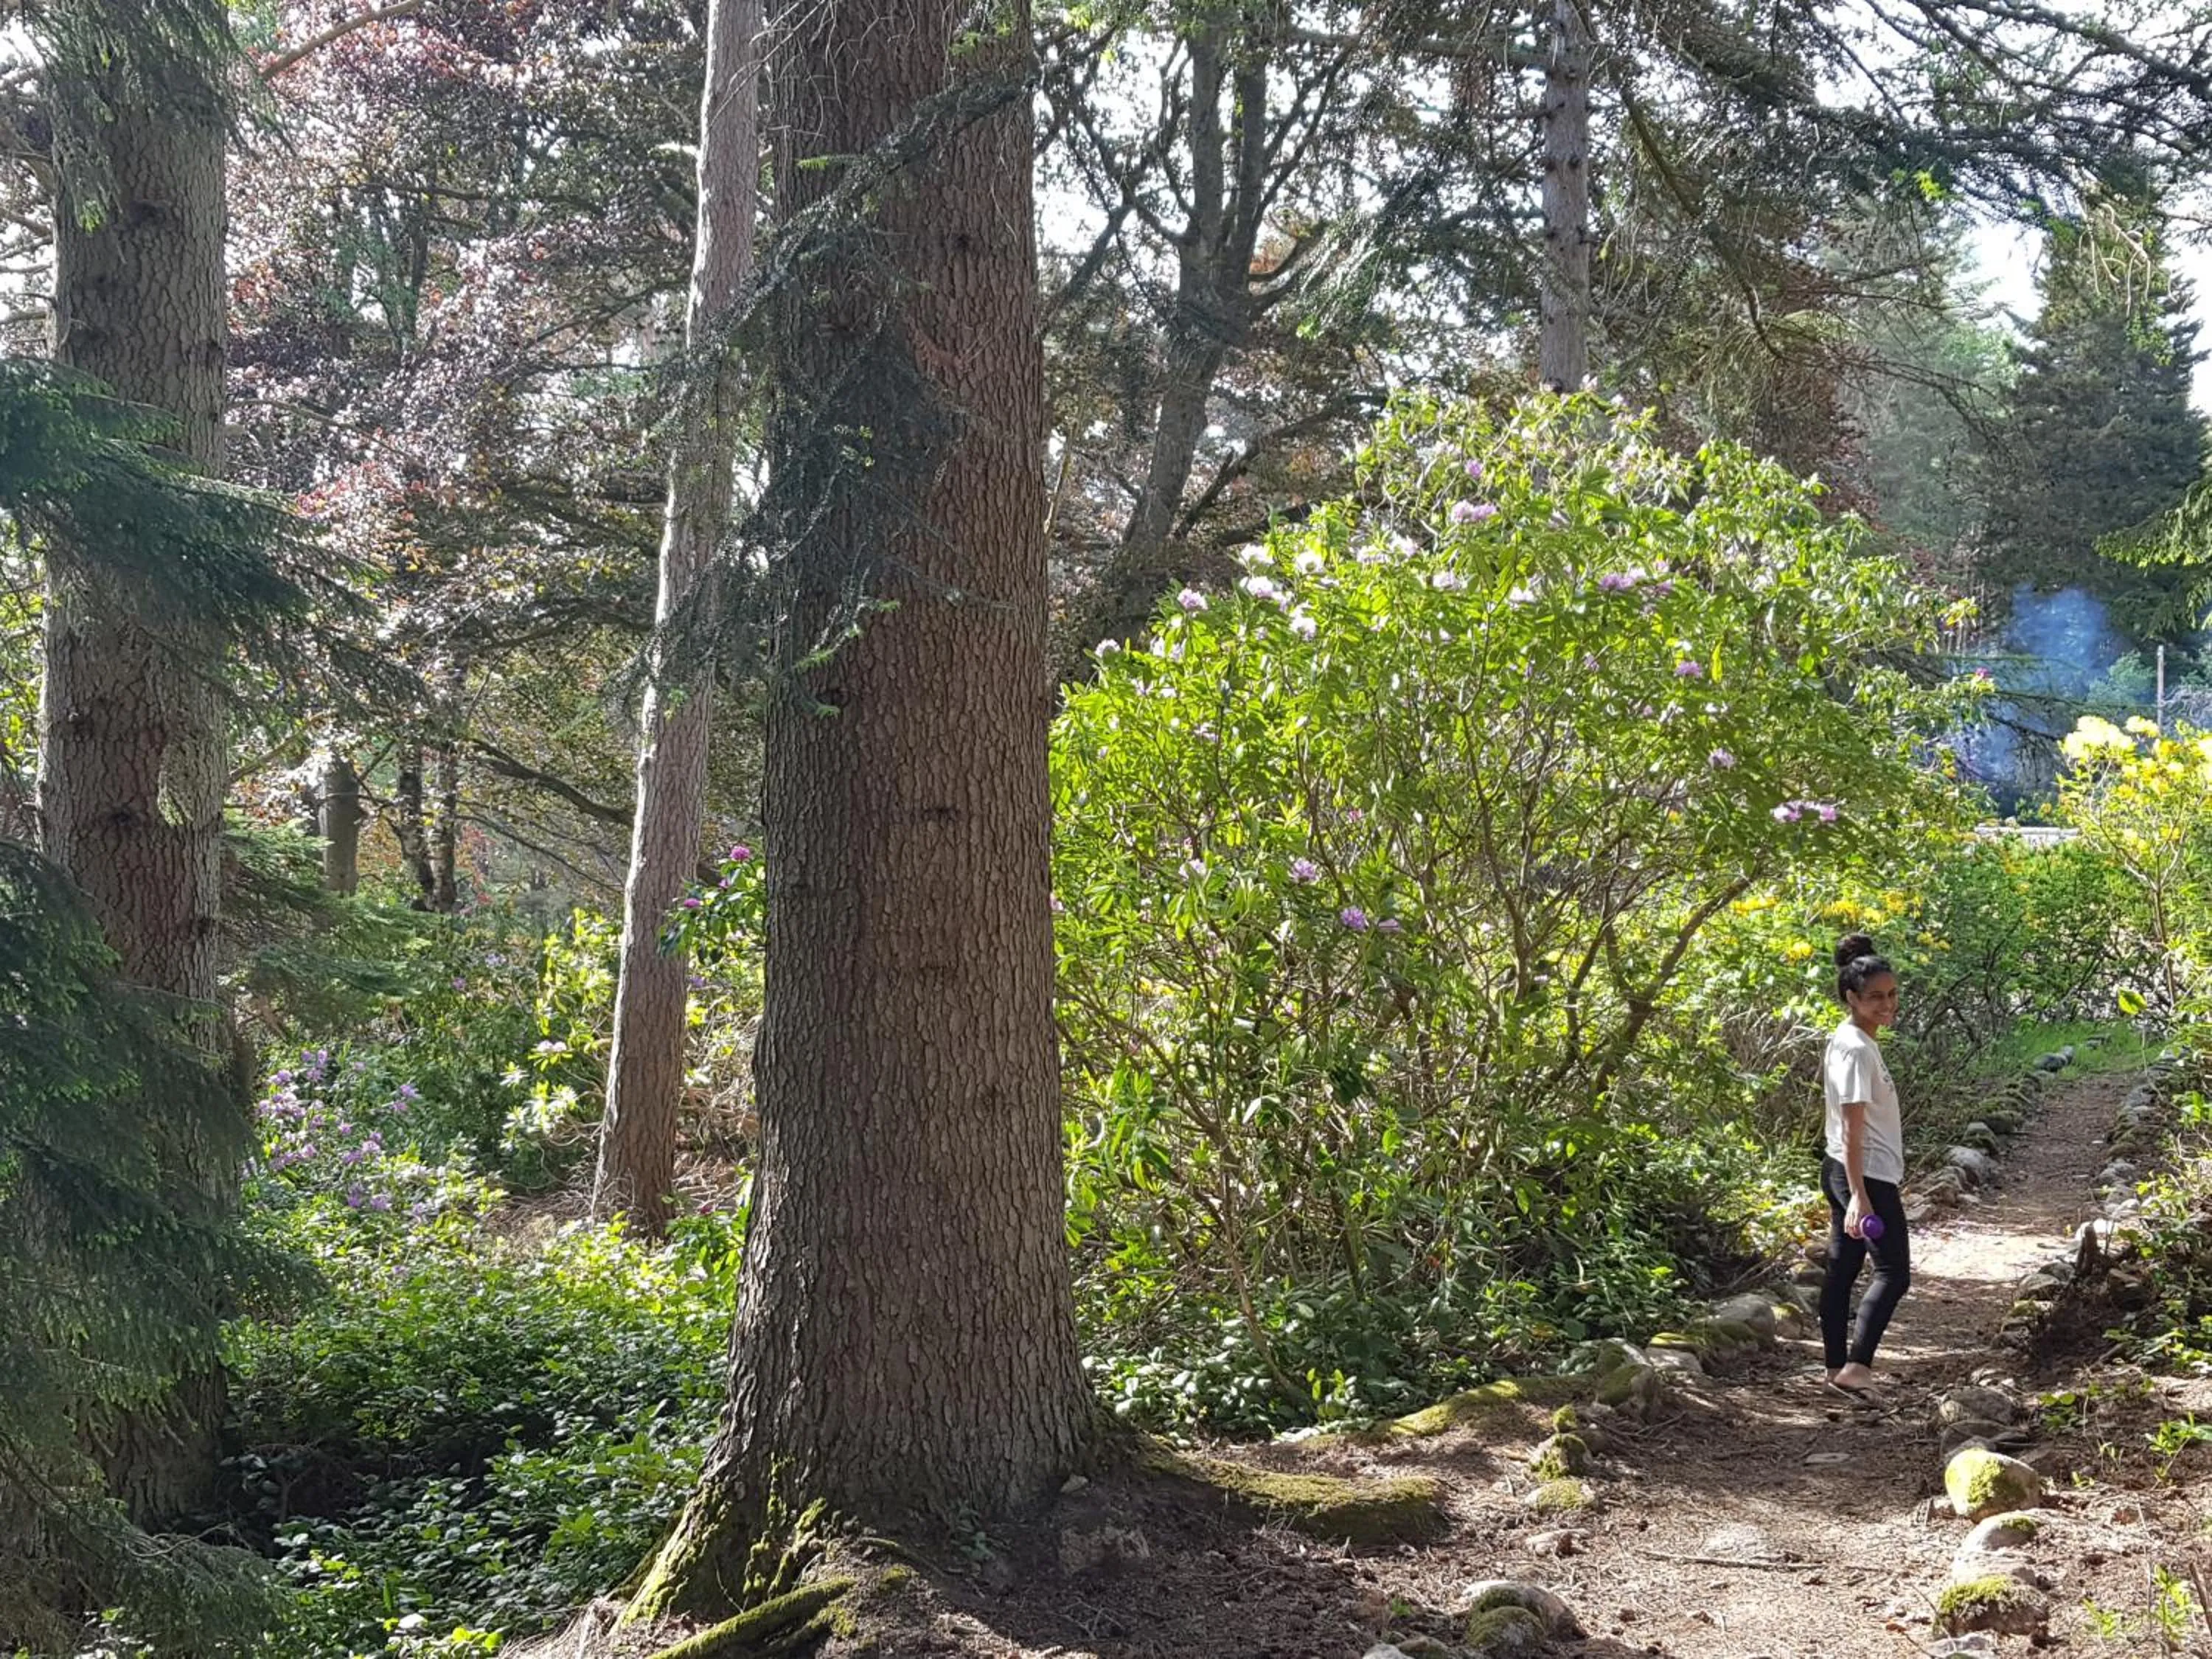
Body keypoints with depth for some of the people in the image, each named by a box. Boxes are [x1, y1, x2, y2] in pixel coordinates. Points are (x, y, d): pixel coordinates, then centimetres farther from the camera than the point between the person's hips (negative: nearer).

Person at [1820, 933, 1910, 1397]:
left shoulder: (1849, 1041, 11)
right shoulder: (1857, 1049, -19)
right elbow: (1853, 1128, -22)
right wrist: (1859, 1196, -25)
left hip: (1846, 1173, 10)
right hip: (1866, 1177, -10)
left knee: (1842, 1269, 11)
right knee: (1893, 1272, -7)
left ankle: (1837, 1368, 16)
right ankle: (1857, 1366, -13)